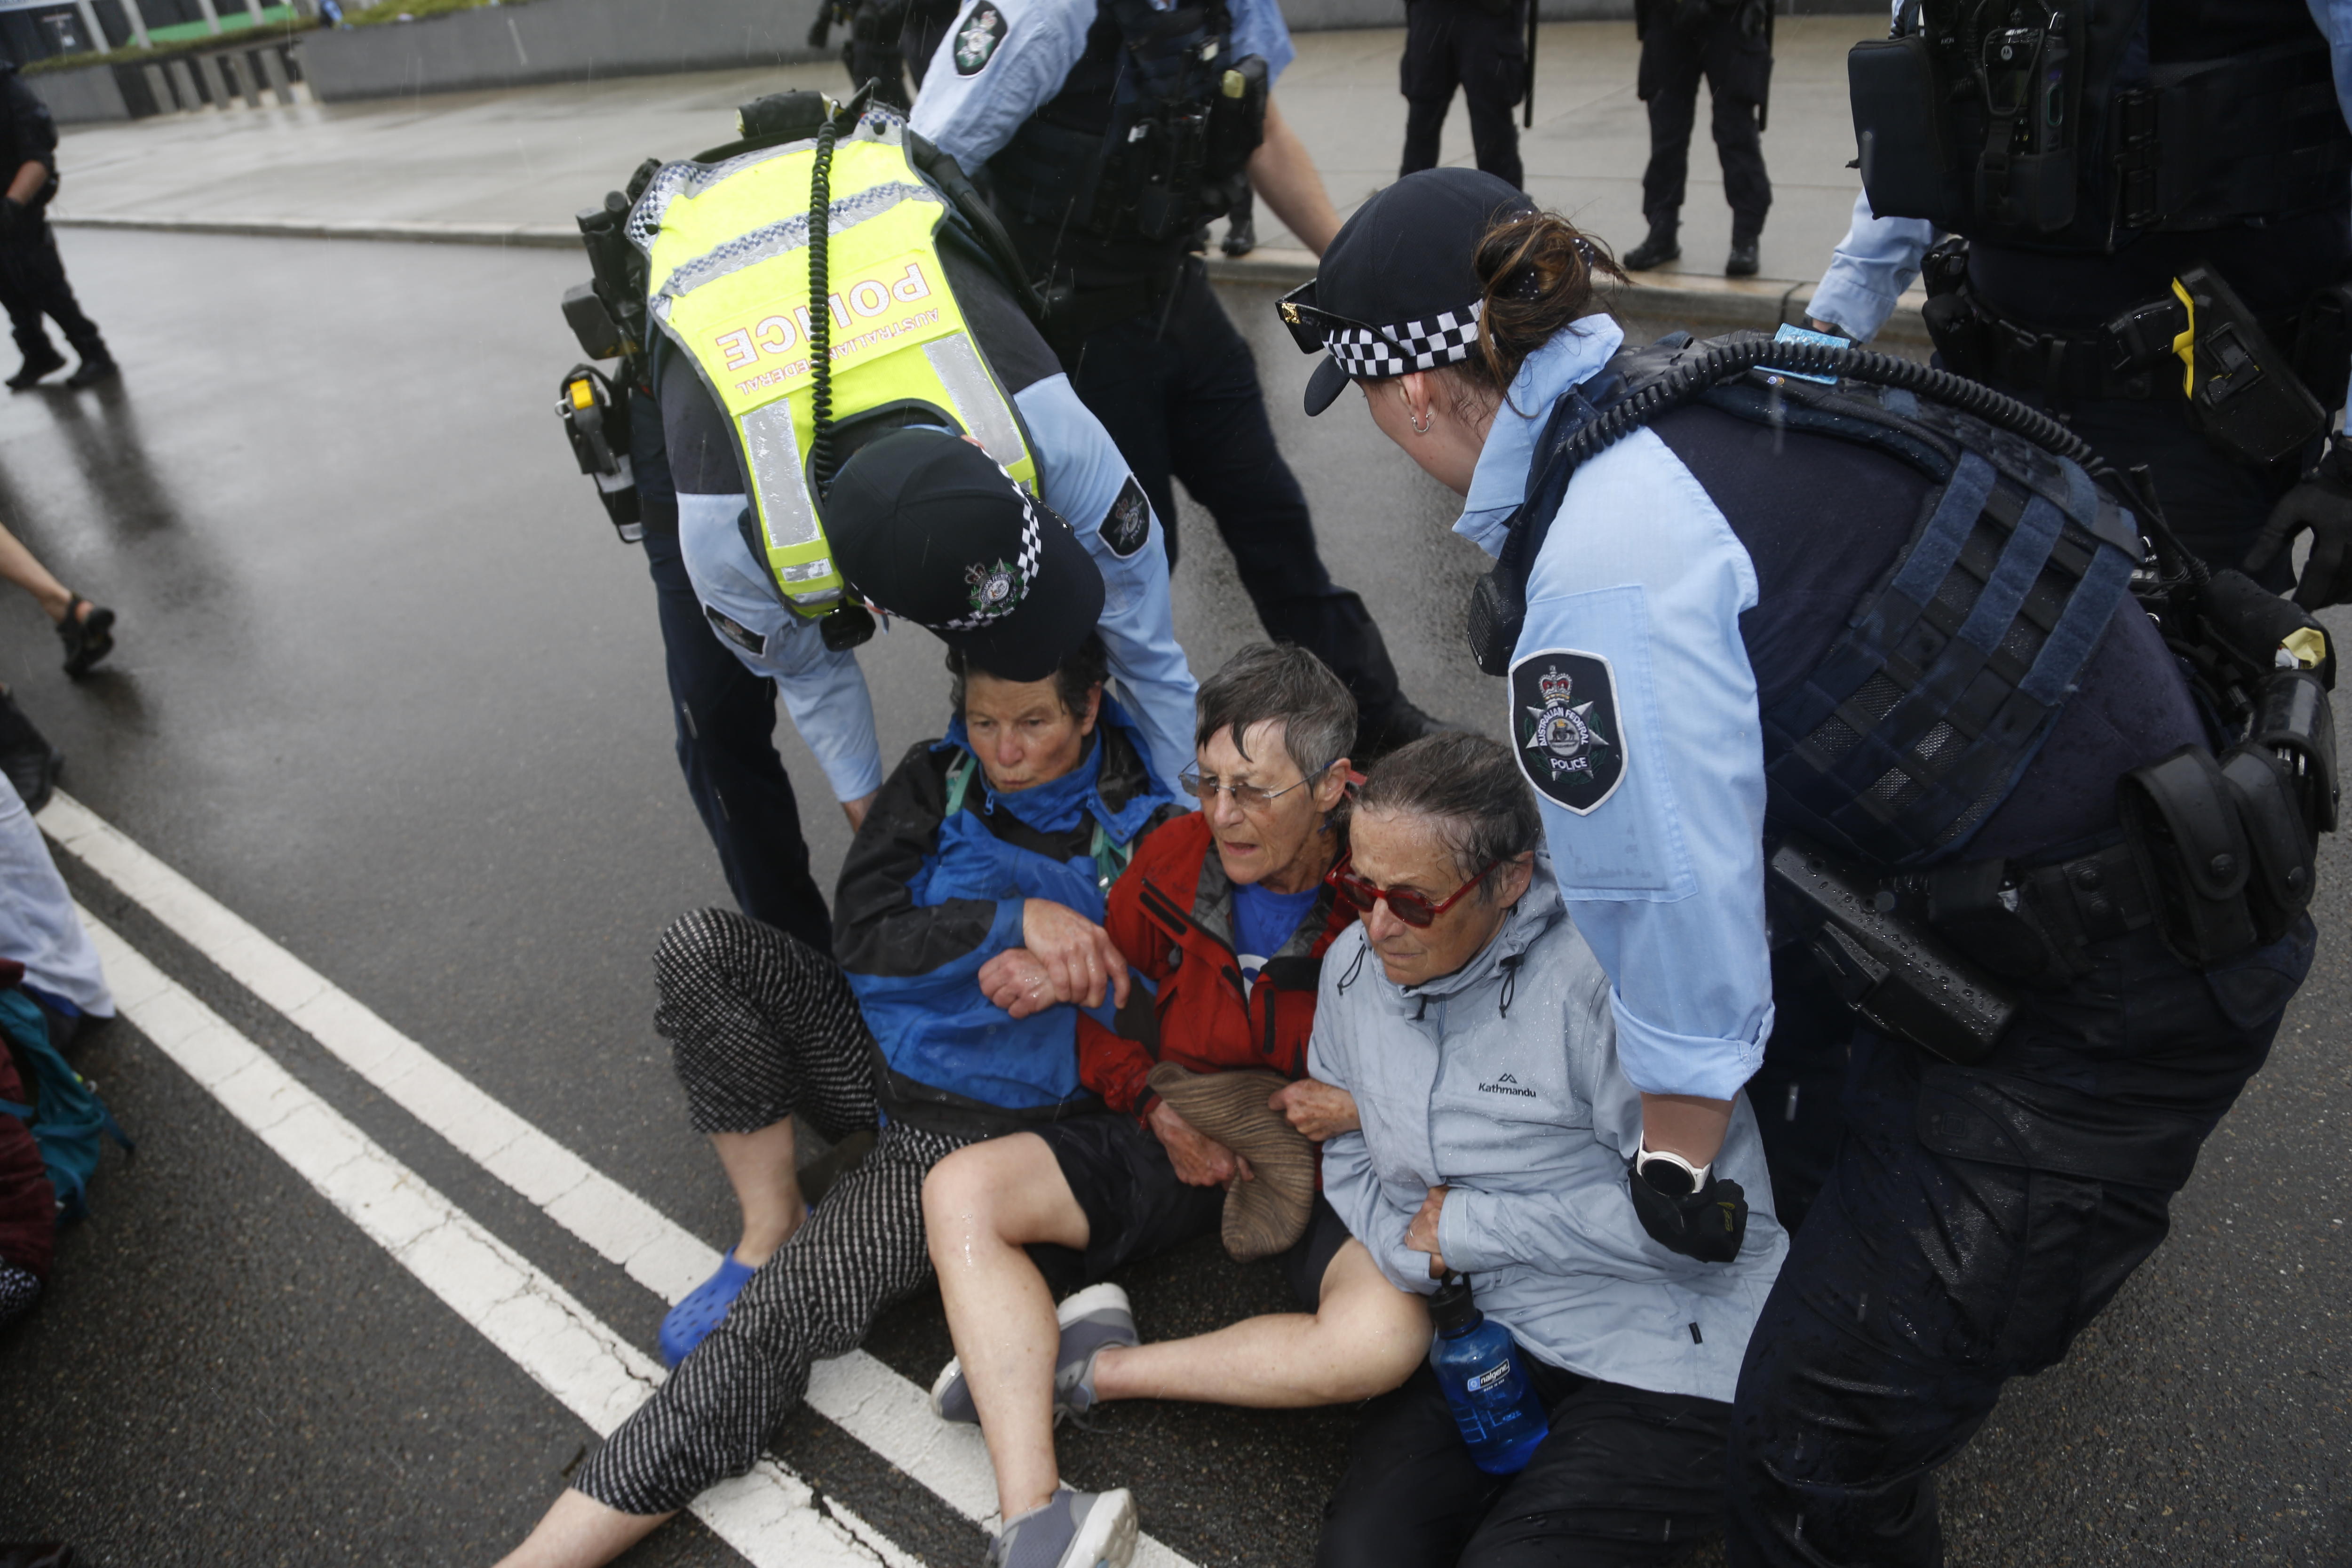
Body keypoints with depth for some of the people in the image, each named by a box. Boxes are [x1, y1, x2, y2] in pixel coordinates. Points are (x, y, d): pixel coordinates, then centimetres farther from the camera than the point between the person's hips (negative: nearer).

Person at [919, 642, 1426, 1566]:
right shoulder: (1174, 857, -5)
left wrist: (1367, 1107, -20)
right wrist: (1158, 1107, -6)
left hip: (1330, 1159, -3)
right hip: (1181, 1135, 4)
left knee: (1387, 1337, -34)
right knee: (960, 1190, -17)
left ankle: (1094, 1368, -16)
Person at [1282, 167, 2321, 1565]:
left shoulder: (1604, 563, -27)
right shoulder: (1690, 395, 1)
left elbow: (1675, 888, -23)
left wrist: (1677, 1159, -6)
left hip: (2108, 1000, -10)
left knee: (1822, 1445, -5)